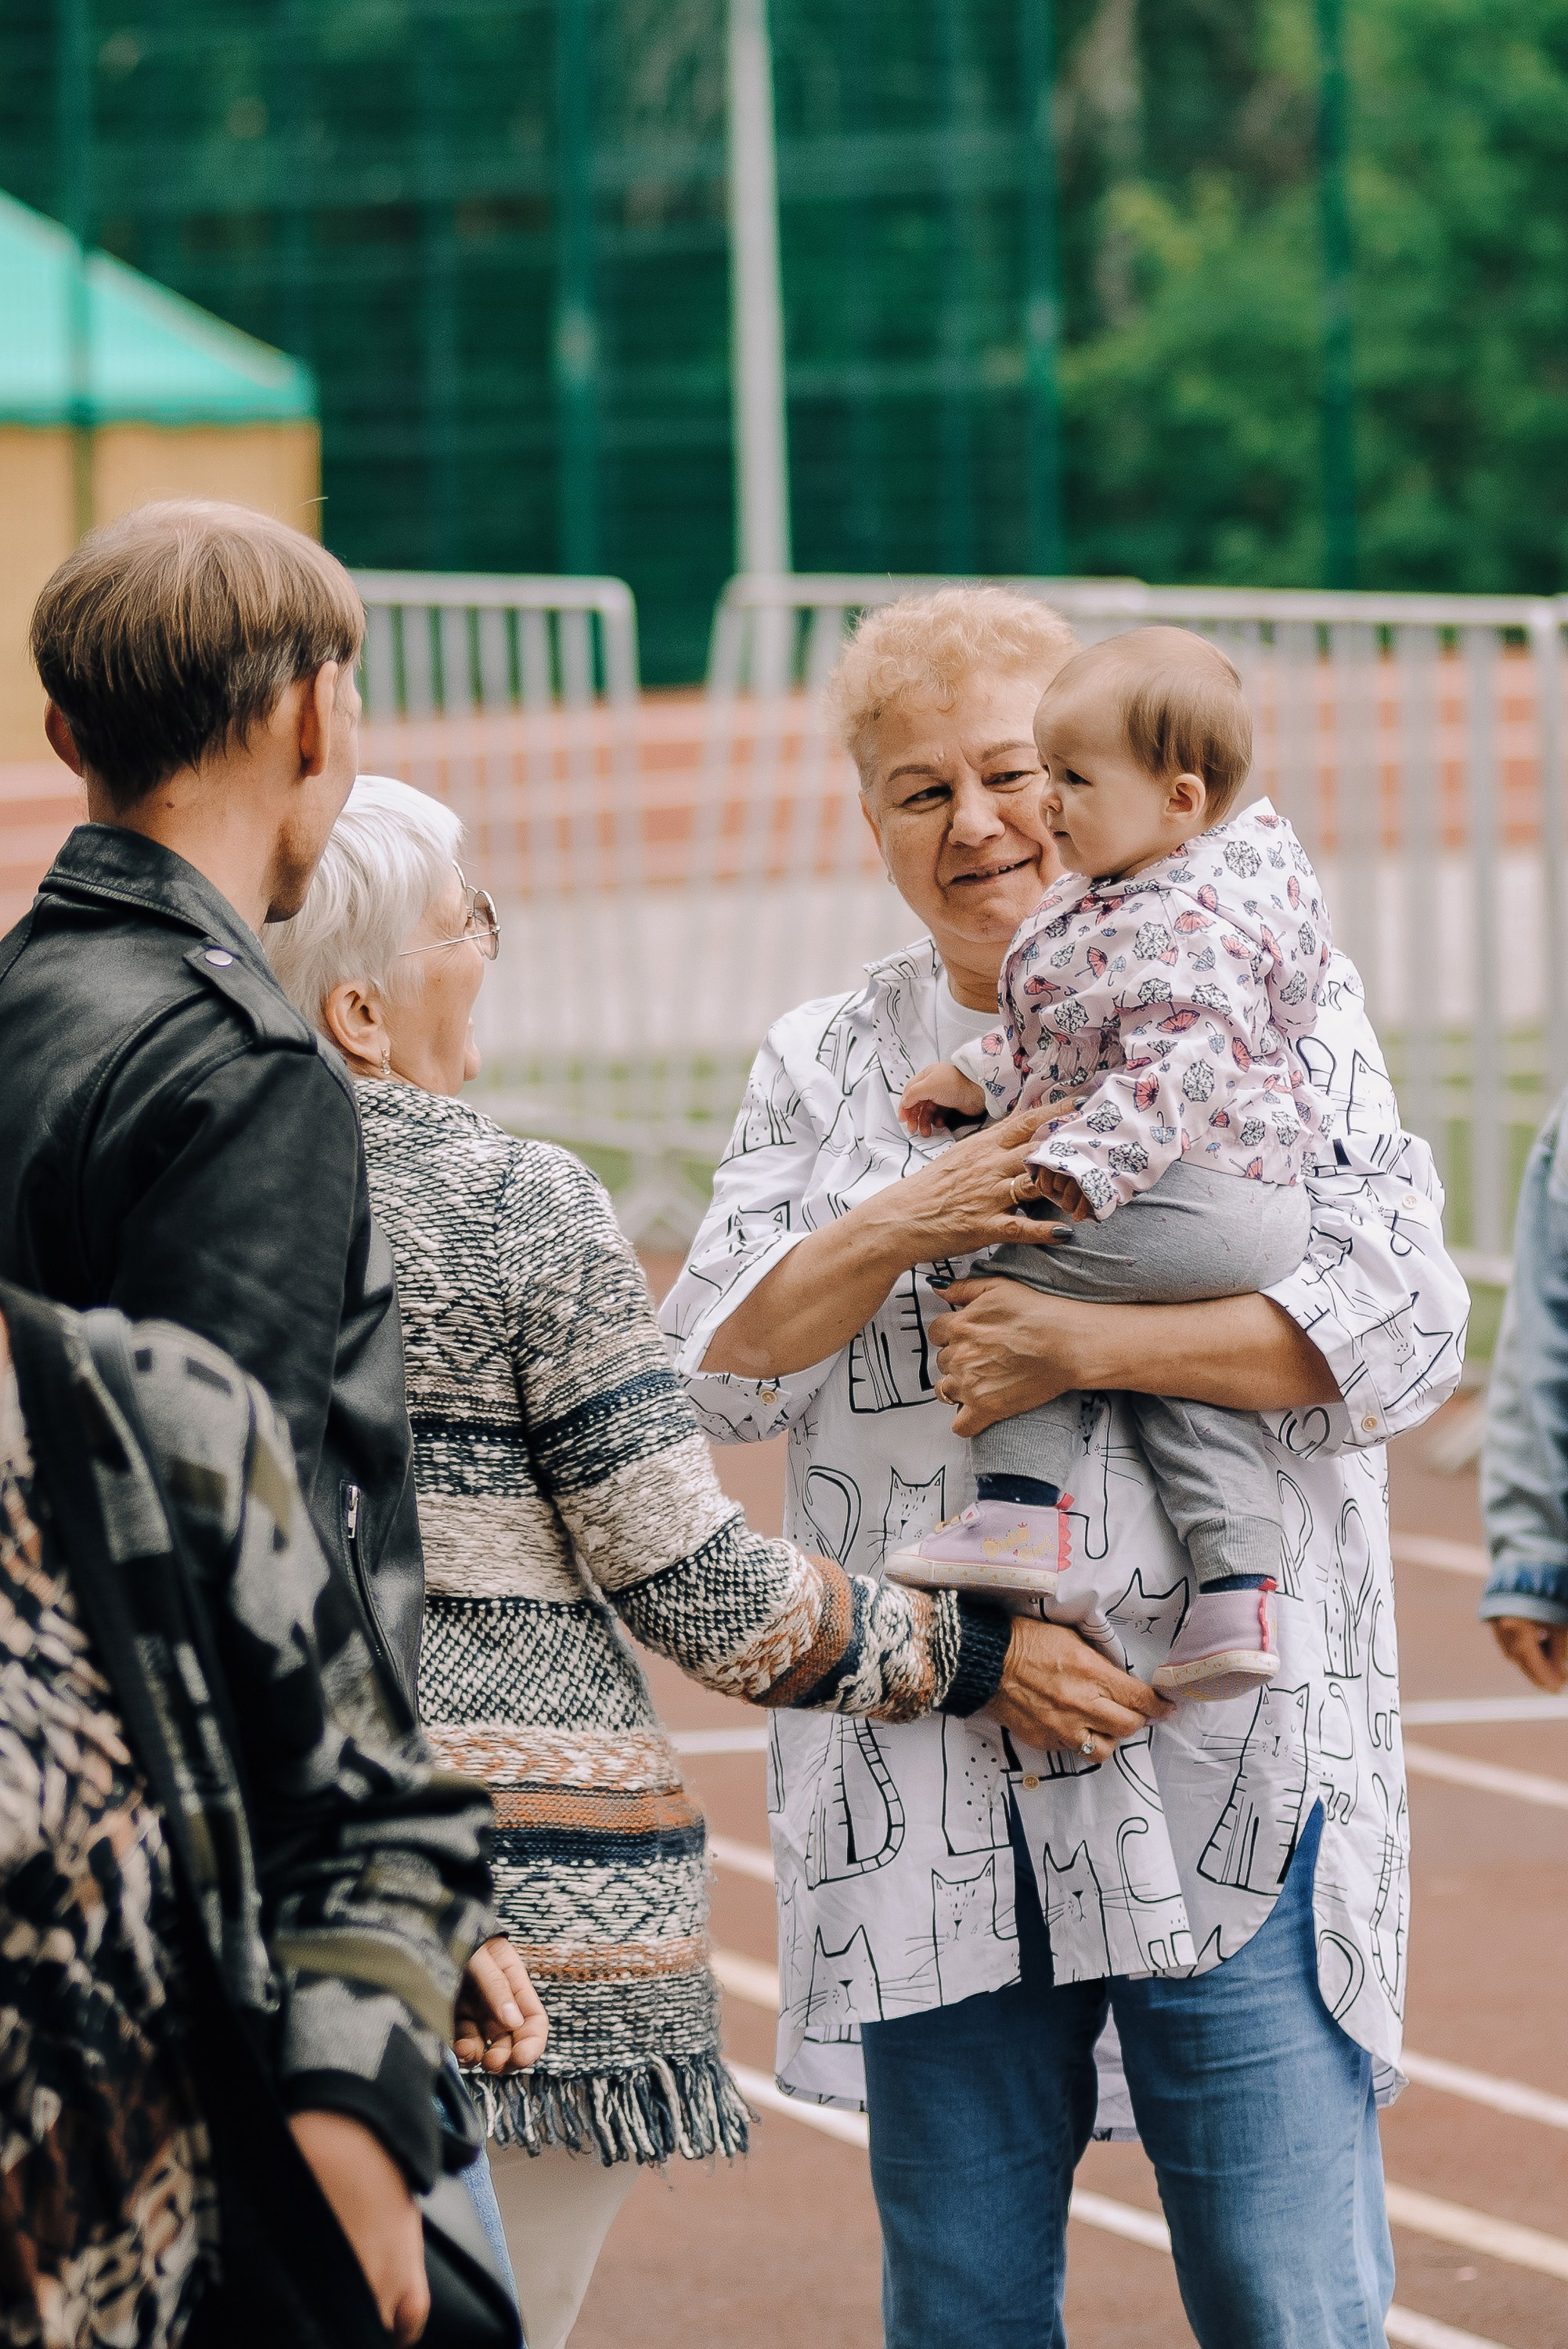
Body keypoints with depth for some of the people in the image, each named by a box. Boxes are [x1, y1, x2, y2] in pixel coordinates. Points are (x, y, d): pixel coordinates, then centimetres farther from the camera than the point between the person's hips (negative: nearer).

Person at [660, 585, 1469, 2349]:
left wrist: (1082, 1345, -15)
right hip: (929, 1786, 3)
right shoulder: (824, 1067, 15)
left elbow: (1403, 1326, -7)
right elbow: (712, 1367, 4)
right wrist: (908, 1225, -12)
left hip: (1225, 1758, -3)